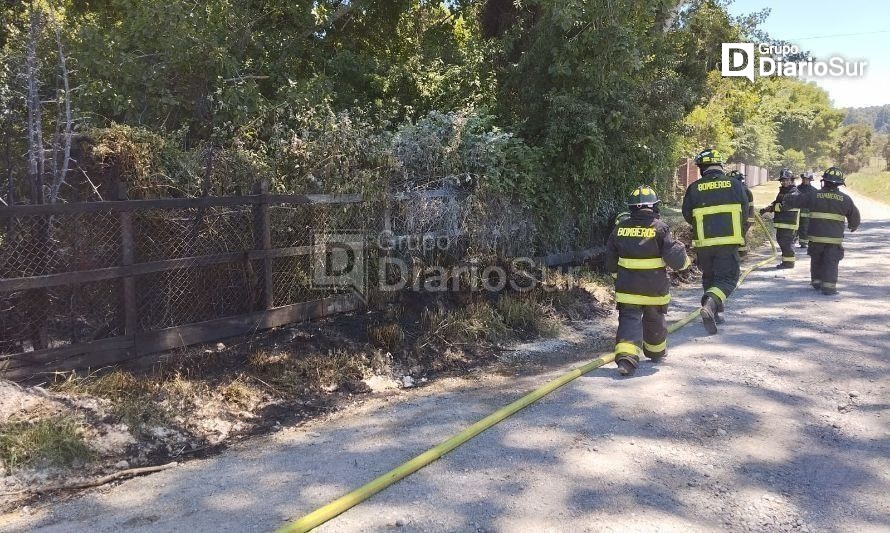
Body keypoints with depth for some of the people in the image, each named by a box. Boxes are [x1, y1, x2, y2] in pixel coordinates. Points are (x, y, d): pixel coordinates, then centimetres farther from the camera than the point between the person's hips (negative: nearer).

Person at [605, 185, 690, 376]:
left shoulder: (620, 228, -2)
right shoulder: (660, 228, -12)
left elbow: (610, 261, 7)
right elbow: (675, 259, -13)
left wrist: (619, 274, 25)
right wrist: (685, 259, 9)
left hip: (627, 288, 1)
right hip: (655, 288, -1)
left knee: (629, 319, 0)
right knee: (655, 321, 20)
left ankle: (626, 356, -22)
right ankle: (656, 352, 41)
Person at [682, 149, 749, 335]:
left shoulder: (694, 188, -2)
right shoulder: (735, 184, -2)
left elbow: (687, 215, 5)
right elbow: (744, 210, 6)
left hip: (703, 242, 2)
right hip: (728, 241, -2)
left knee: (709, 277, 19)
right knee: (728, 277, 1)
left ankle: (714, 313, 25)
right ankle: (710, 304, -24)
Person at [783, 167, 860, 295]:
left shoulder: (814, 195, -4)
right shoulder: (845, 199, 1)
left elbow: (794, 200, 7)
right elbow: (854, 216, 14)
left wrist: (786, 201, 30)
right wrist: (853, 226, 36)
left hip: (816, 236, 0)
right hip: (835, 238, 0)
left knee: (816, 260, 17)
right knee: (831, 262, 2)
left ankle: (817, 282, 27)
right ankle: (828, 286, -5)